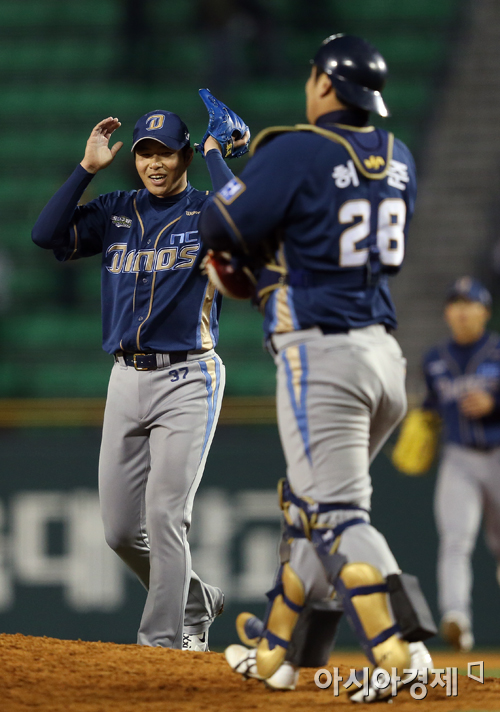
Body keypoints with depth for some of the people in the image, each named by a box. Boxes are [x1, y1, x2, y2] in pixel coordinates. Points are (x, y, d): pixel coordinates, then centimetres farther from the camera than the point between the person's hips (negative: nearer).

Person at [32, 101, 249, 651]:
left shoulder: (205, 212, -2)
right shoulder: (116, 213, 10)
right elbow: (47, 235, -3)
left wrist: (215, 153, -14)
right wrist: (87, 167, -4)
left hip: (187, 379, -5)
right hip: (127, 379, 5)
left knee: (164, 518, -13)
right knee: (120, 530, 6)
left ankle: (162, 642, -8)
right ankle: (195, 605, 28)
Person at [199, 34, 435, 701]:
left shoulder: (297, 151, -12)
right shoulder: (397, 158, 10)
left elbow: (222, 228, -8)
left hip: (321, 357, -8)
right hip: (384, 353, 8)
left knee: (337, 513, -11)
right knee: (307, 501, 19)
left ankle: (398, 651, -25)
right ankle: (273, 652, 27)